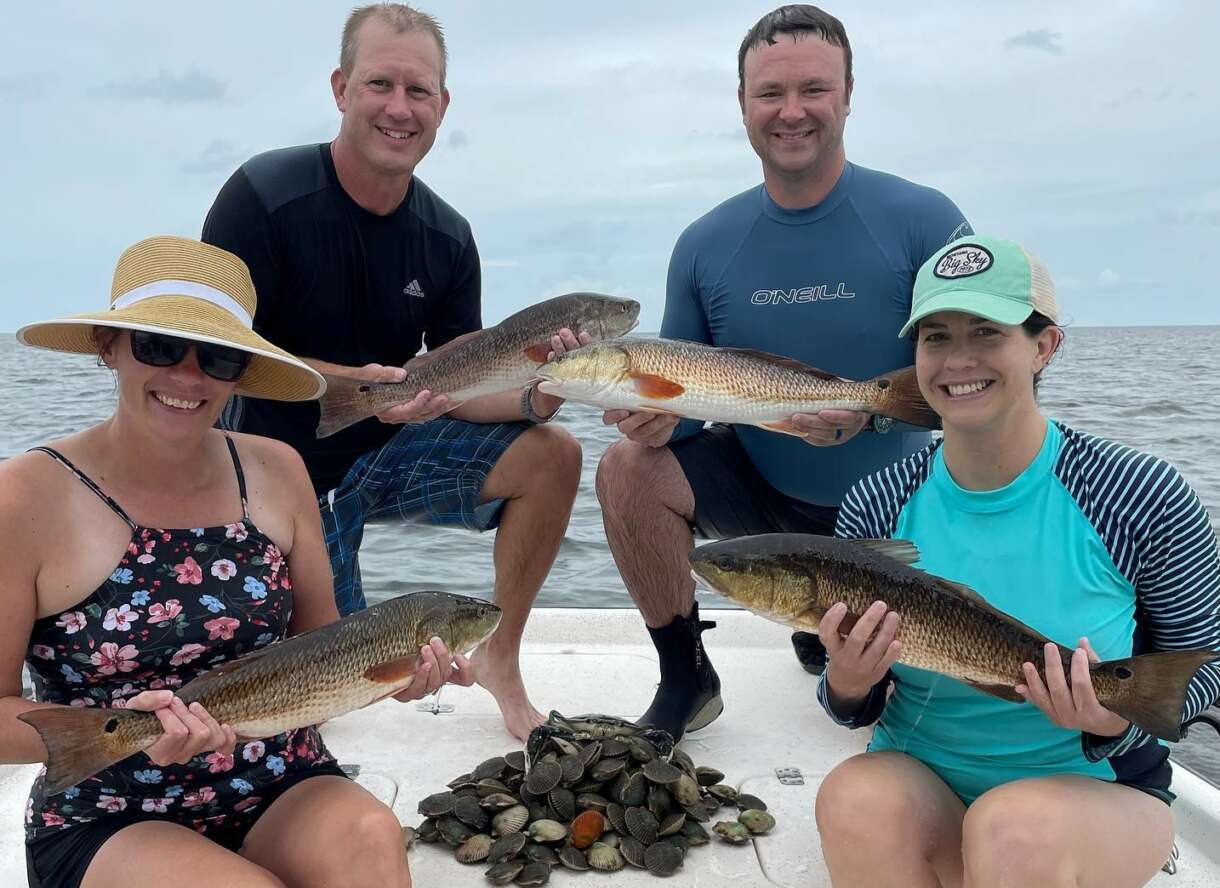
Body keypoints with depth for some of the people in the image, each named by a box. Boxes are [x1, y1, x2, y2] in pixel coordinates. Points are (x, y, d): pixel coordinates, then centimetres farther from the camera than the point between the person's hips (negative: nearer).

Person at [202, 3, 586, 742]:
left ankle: (499, 659, -1)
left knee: (552, 456, -17)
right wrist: (356, 384, -31)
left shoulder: (446, 237, -4)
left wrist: (535, 398, -27)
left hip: (390, 451, 4)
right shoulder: (264, 196, -18)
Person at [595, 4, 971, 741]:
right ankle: (686, 680, -6)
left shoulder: (922, 220, -14)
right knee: (629, 469, -25)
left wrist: (873, 408, -29)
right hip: (756, 486, 1)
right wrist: (659, 419, -26)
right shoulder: (705, 245, -6)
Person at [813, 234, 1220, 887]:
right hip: (921, 782, 2)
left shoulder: (1144, 497, -14)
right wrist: (847, 686, -22)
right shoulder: (874, 507, -7)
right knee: (855, 798, -31)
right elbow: (853, 707, 2)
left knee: (1012, 829, -34)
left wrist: (1118, 720, -21)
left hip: (1099, 789, -1)